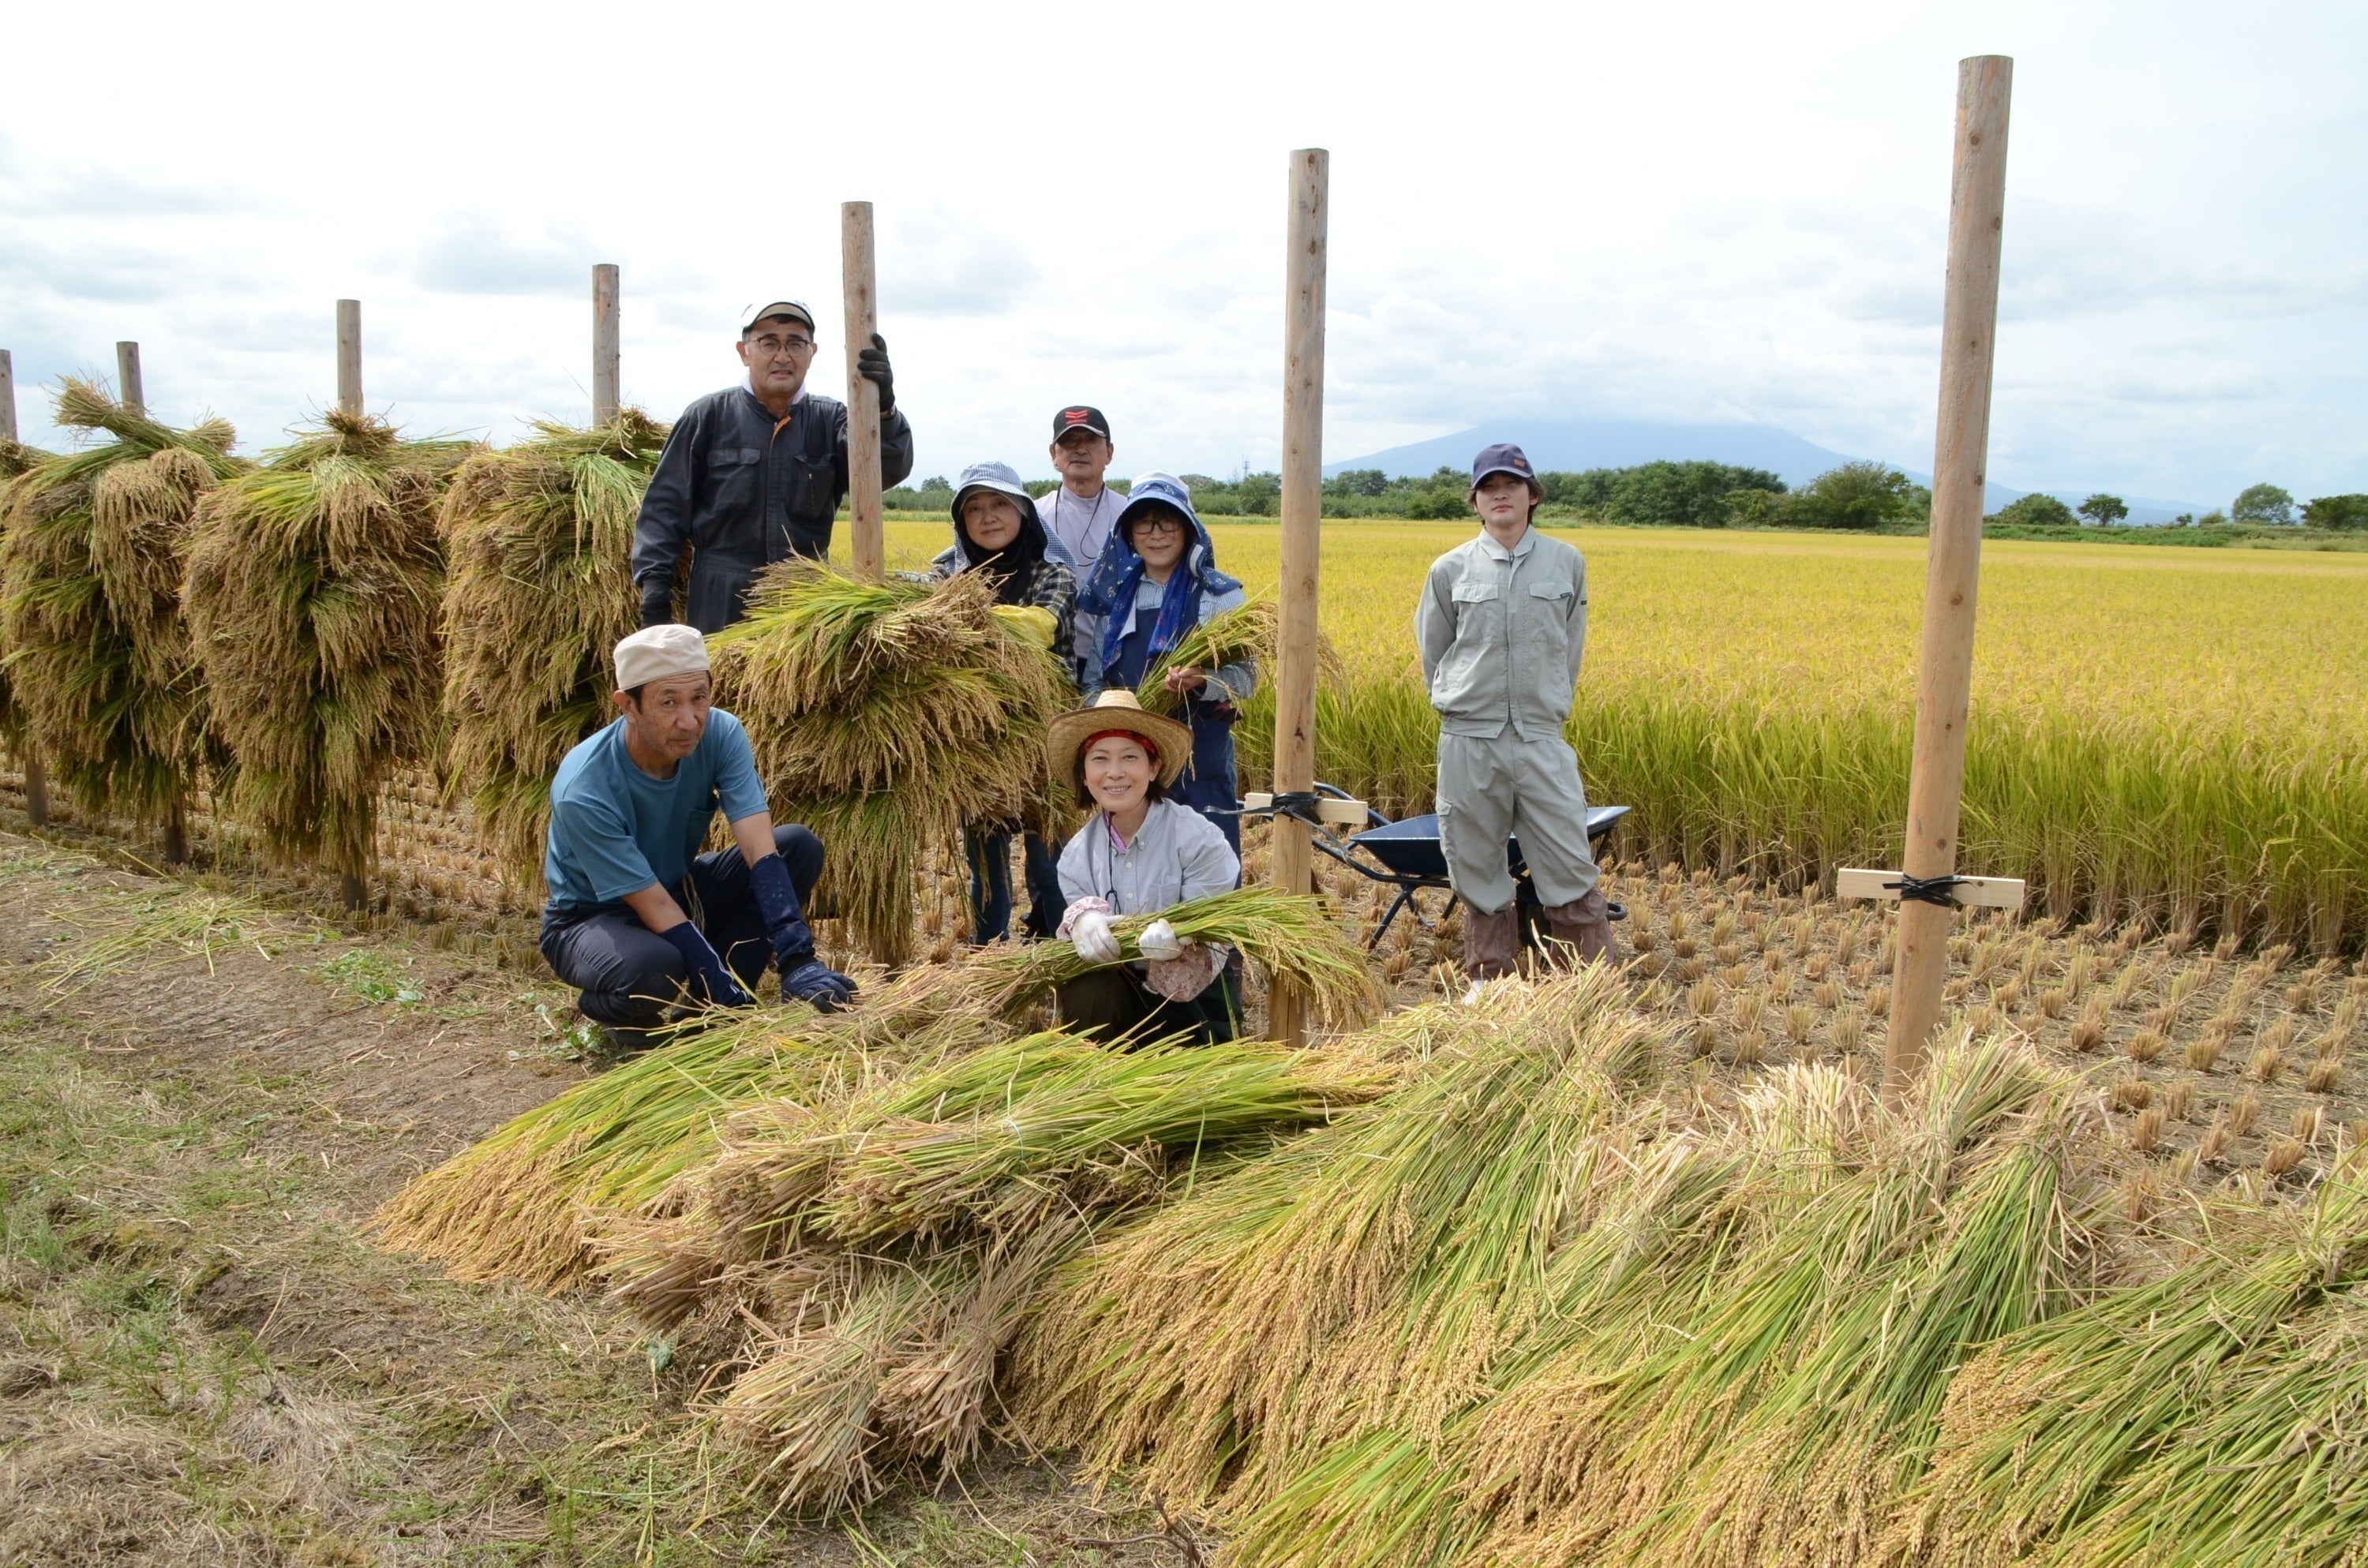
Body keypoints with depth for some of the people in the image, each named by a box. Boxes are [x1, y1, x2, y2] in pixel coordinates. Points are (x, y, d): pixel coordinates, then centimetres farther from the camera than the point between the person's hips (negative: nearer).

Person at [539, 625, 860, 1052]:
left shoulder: (719, 734, -20)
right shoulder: (583, 792, -32)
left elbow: (760, 849, -27)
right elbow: (655, 908, -30)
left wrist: (797, 960, -39)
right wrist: (733, 998, -34)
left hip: (680, 891, 6)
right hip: (593, 916, -6)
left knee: (799, 845, -16)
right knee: (652, 966, -40)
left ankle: (702, 1005, -8)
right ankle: (612, 1010, -1)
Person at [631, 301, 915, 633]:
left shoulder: (830, 420, 7)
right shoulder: (709, 417, 3)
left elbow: (890, 468, -11)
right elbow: (665, 507, 4)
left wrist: (882, 409, -31)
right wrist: (654, 586, -6)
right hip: (722, 604, -1)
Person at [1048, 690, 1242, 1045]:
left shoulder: (1199, 840, -19)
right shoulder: (1076, 856, -6)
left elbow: (1212, 941, -21)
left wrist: (1178, 938, -44)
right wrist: (1082, 919, -31)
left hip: (1196, 997, -1)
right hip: (1126, 992, 2)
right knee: (1085, 992, -30)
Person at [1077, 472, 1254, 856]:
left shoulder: (1221, 595, 1)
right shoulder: (1117, 596, 12)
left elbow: (1246, 676, -6)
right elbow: (1095, 678, 15)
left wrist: (1203, 682, -27)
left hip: (1200, 762, -3)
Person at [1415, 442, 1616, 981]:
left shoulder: (1567, 563, 4)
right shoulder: (1450, 570, 2)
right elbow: (1432, 653, 13)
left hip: (1542, 740, 0)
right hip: (1468, 742, 0)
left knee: (1571, 869, -2)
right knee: (1478, 875, 8)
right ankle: (1490, 987, 22)